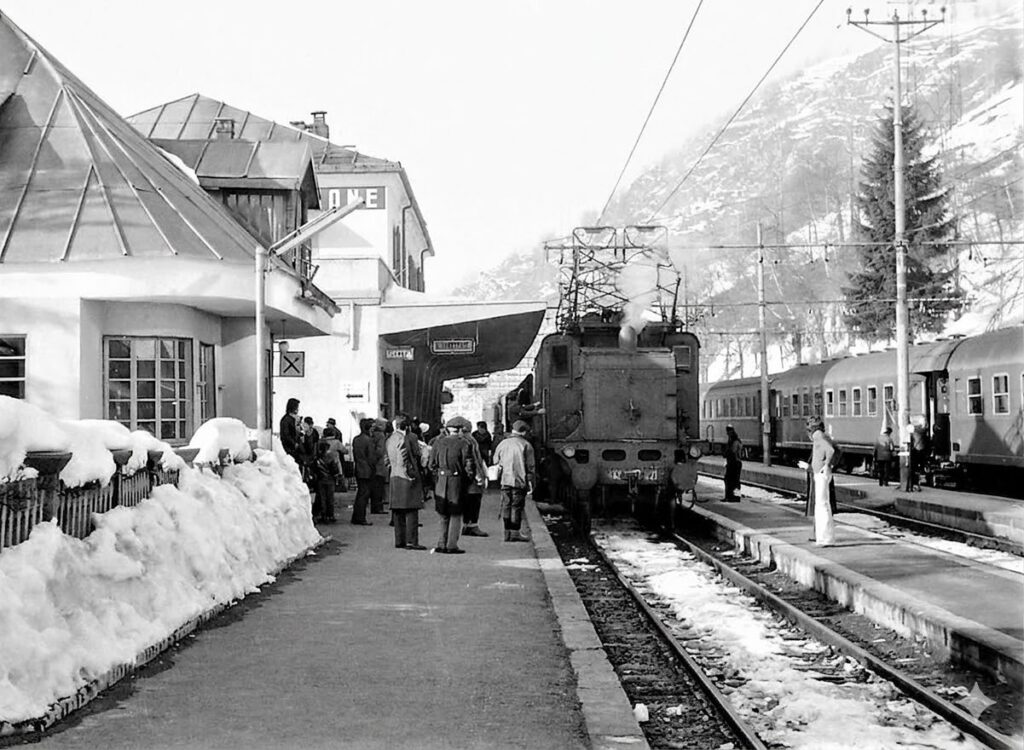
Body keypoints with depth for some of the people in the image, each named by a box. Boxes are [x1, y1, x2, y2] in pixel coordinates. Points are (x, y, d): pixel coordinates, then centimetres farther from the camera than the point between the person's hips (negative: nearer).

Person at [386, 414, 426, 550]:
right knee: (411, 511, -4)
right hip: (408, 478, -6)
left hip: (394, 478, 6)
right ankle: (411, 541, -6)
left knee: (398, 512, 10)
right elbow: (417, 455, -13)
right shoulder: (410, 437, -9)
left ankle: (400, 540, 13)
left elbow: (388, 460, 14)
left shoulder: (389, 440, 11)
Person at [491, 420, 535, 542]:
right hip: (519, 481, -4)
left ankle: (507, 532, 9)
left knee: (506, 506, 8)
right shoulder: (526, 445, -6)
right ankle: (515, 532, -2)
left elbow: (496, 462, 17)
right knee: (517, 506, -1)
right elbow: (530, 466, -5)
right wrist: (530, 481, 1)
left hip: (505, 480, 4)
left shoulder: (502, 444, 9)